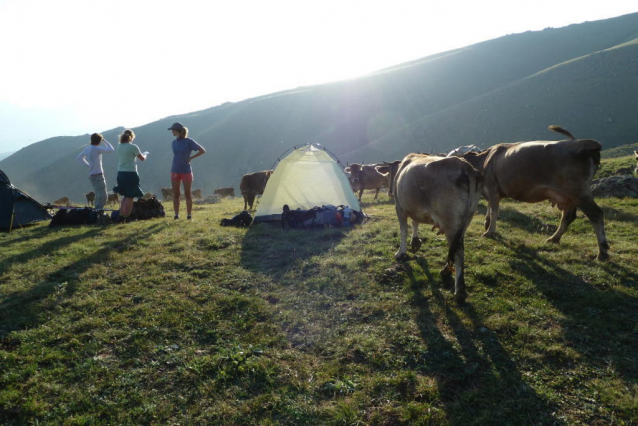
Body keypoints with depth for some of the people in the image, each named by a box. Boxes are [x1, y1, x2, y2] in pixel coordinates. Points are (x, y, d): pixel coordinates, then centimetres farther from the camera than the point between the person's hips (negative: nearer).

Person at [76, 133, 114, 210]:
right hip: (98, 175, -9)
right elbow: (111, 149, -12)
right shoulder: (97, 149, -16)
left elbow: (79, 158, 23)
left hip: (91, 175, 9)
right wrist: (104, 140, -1)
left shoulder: (87, 149, 9)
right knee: (103, 197, -9)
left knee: (99, 196, 19)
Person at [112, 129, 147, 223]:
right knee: (130, 197, 1)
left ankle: (120, 216, 17)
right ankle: (125, 217, 0)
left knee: (126, 196, 18)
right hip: (130, 173, -7)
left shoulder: (119, 147, 9)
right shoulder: (133, 147, -9)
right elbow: (142, 158, -2)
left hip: (121, 173, 7)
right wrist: (145, 154, 18)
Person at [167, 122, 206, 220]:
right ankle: (176, 215, 13)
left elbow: (202, 150, -7)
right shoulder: (174, 142, 6)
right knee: (176, 194, 6)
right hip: (175, 171, 4)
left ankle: (189, 215, 9)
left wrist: (191, 158, -9)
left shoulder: (188, 141, -8)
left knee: (187, 194, 3)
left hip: (186, 171, -4)